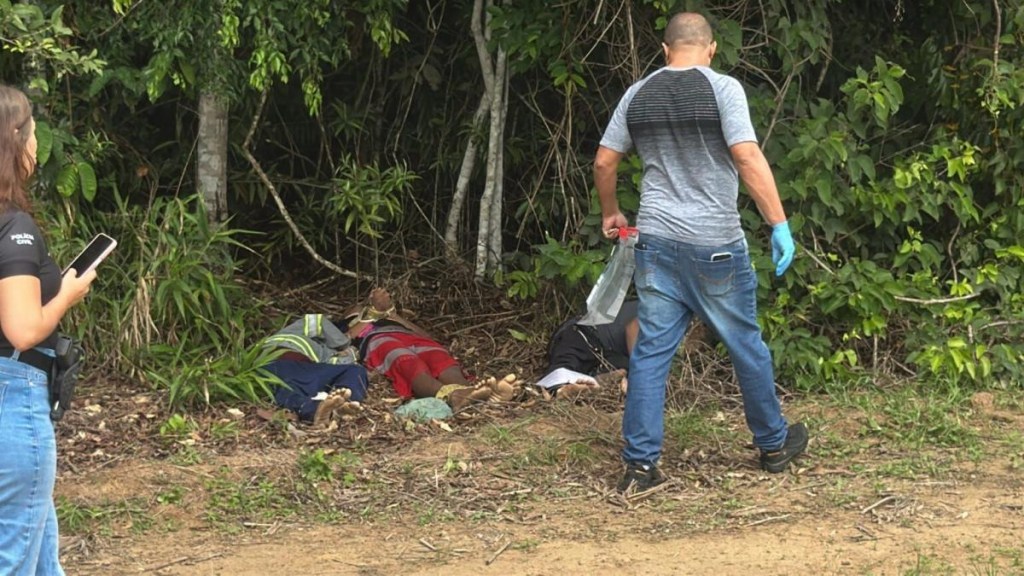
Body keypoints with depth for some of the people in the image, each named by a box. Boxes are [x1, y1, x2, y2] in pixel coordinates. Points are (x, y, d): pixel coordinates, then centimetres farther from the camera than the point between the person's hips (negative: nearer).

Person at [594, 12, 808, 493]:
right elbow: (748, 158, -18)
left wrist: (610, 213, 29)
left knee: (651, 351, 5)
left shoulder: (638, 95, 7)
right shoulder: (722, 89, -8)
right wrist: (779, 224, -16)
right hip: (715, 245, -4)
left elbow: (604, 162, 13)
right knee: (746, 346, 11)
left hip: (656, 241, 4)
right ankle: (773, 444, 26)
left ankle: (640, 463, 2)